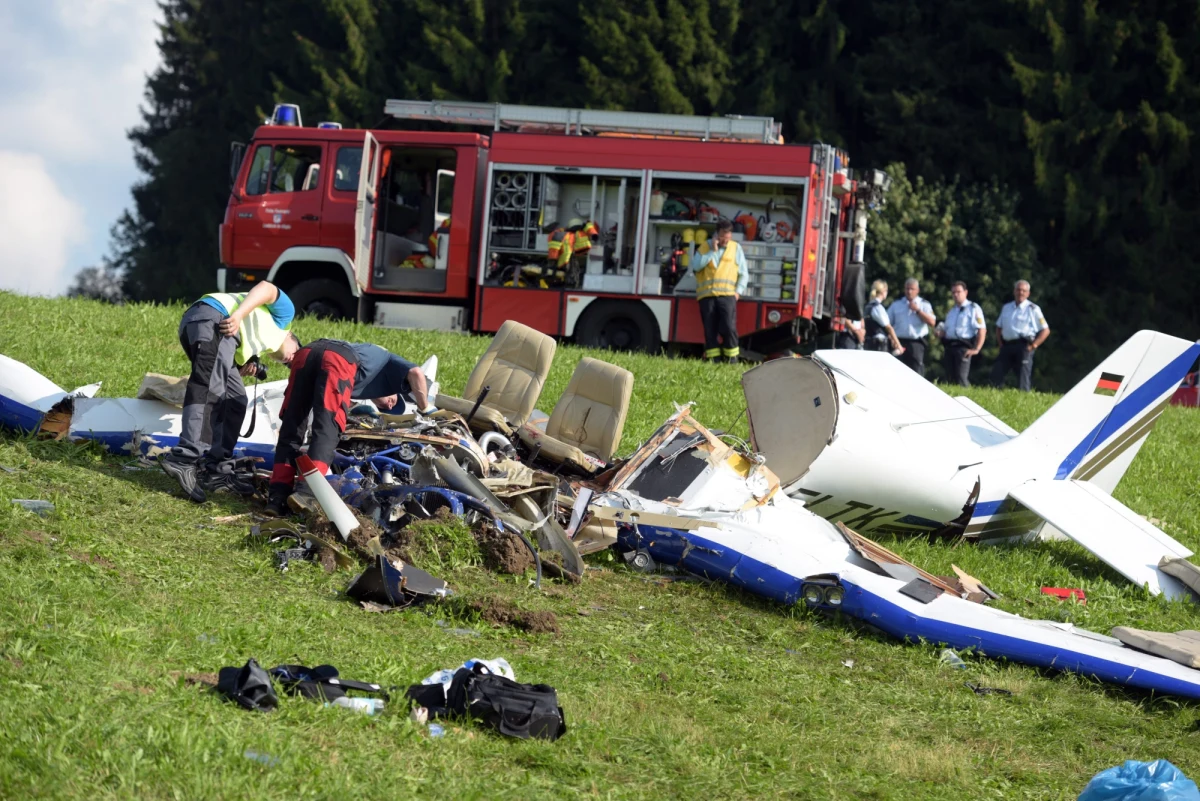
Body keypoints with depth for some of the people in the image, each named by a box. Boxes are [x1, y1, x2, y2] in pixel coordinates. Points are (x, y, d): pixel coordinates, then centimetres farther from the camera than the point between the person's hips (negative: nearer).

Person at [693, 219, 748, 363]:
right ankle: (712, 358, 3)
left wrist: (738, 291, 0)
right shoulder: (705, 247, 13)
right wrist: (712, 251, -5)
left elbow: (744, 274, 13)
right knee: (710, 329, 0)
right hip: (707, 295, 1)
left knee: (728, 327, -13)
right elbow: (697, 265, -3)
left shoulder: (736, 248, 13)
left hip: (727, 295, -1)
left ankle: (732, 358, -6)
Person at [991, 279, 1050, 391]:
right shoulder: (1007, 307, 18)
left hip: (1023, 346, -5)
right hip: (1007, 346, 5)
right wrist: (1000, 343, 11)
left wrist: (1033, 346, -7)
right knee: (996, 374, -2)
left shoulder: (1033, 309, 2)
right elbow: (999, 327, 26)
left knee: (1023, 380, -7)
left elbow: (1046, 330, 1)